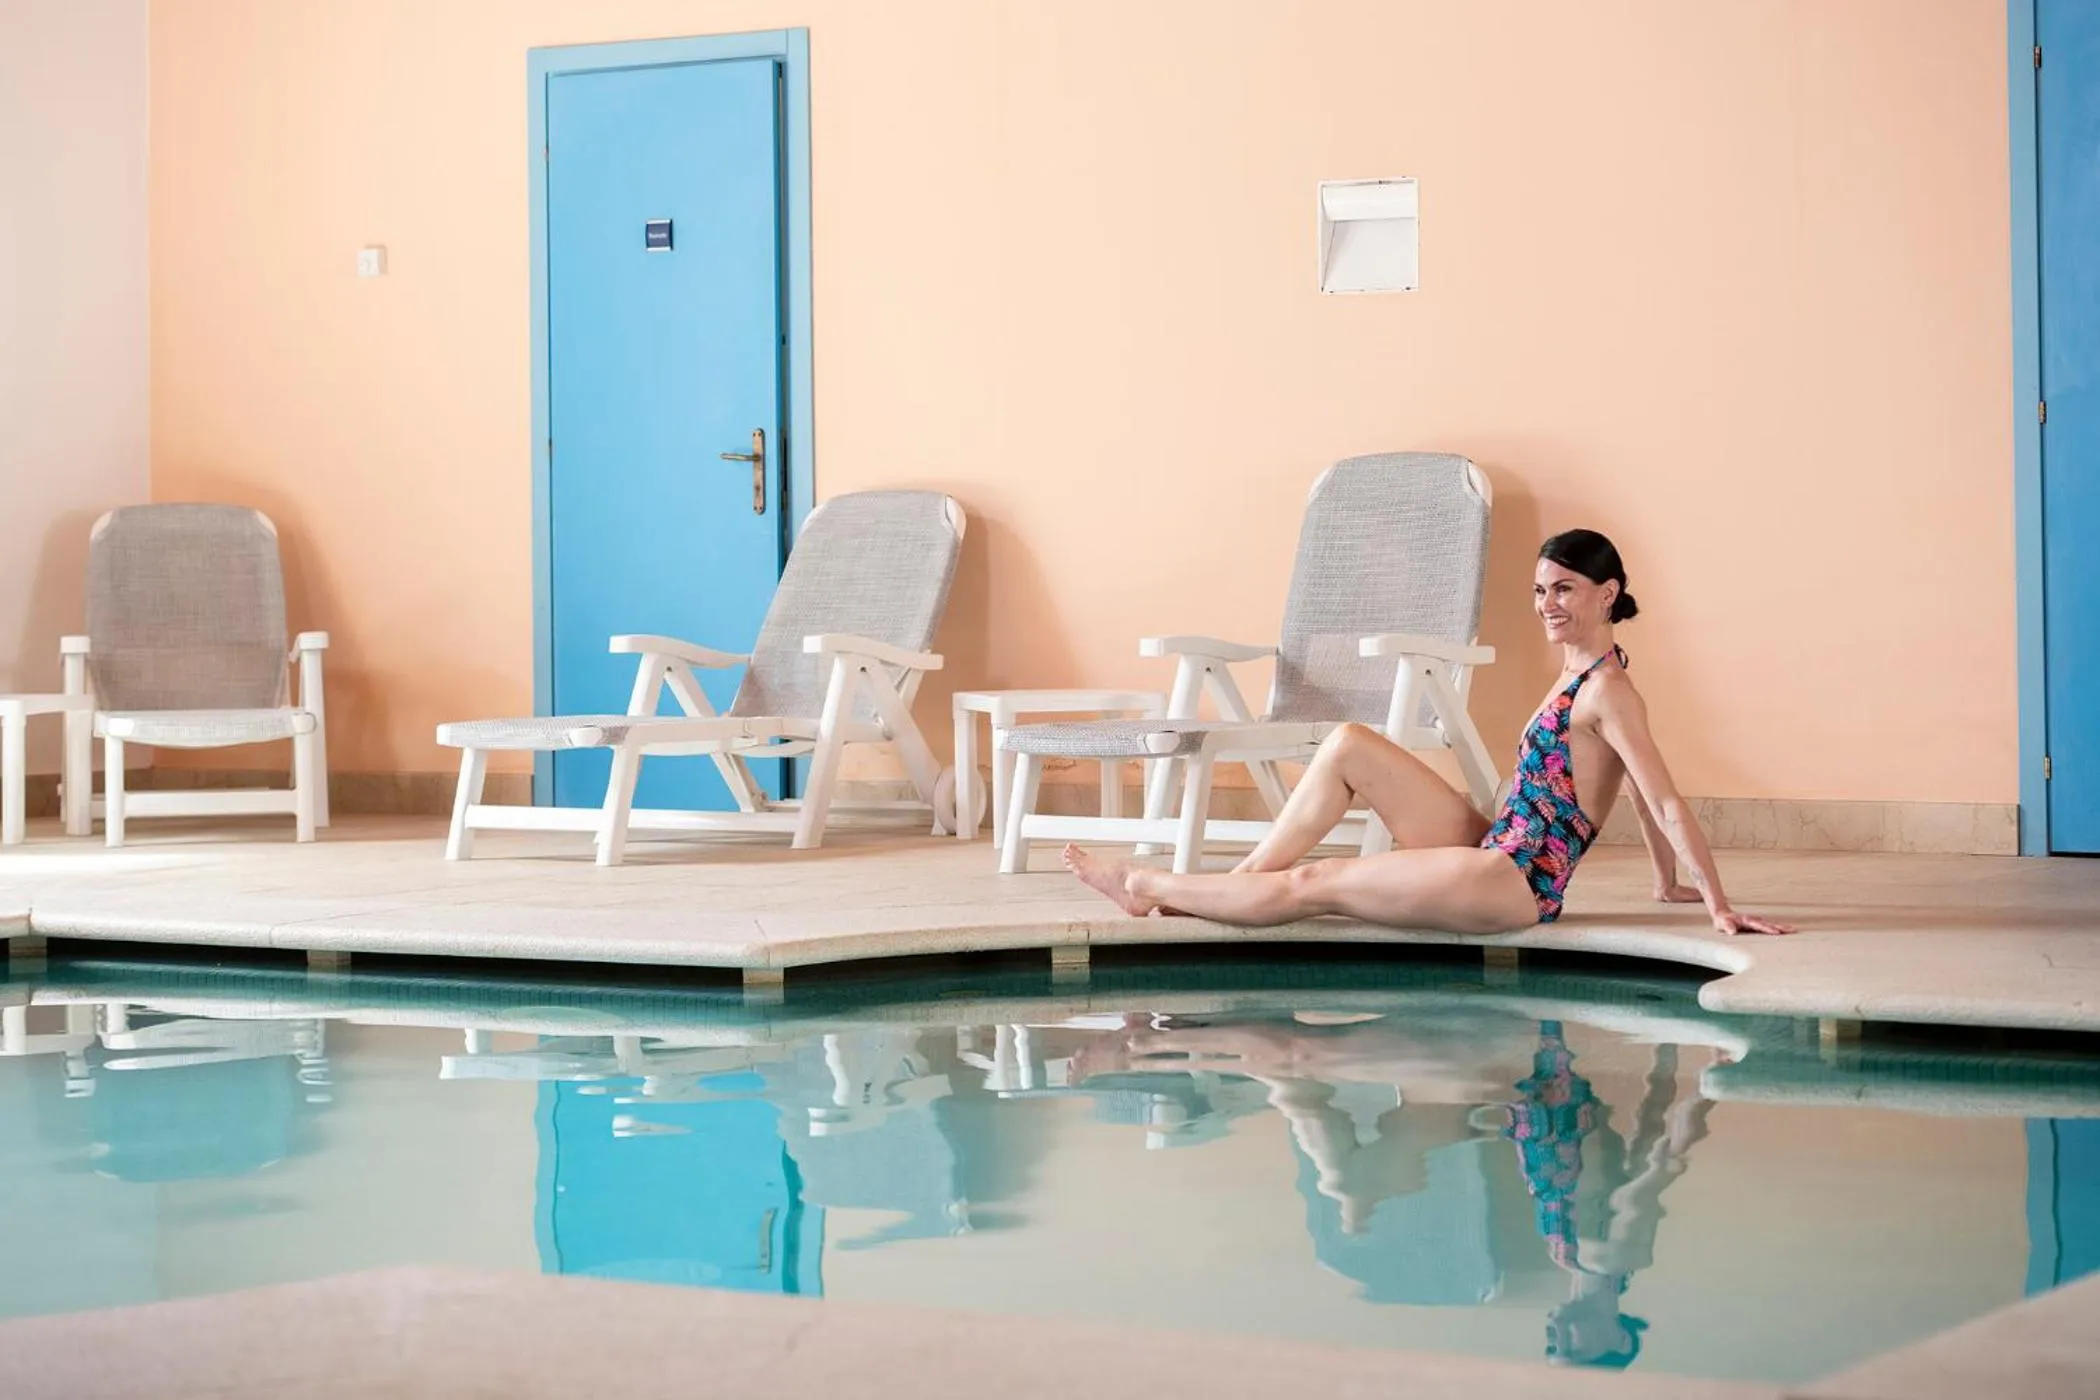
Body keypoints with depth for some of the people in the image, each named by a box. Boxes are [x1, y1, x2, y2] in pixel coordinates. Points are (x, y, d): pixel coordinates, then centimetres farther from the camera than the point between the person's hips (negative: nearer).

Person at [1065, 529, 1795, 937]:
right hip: (1492, 856, 10)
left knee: (1312, 885, -4)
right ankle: (1244, 881, 6)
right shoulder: (1580, 674, 13)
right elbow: (1644, 793, 20)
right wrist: (1668, 883, 26)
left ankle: (1149, 887, 9)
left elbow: (1668, 801, -20)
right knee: (1349, 746, 6)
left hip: (1512, 884, -10)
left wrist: (1721, 908, -23)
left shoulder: (1606, 689, -16)